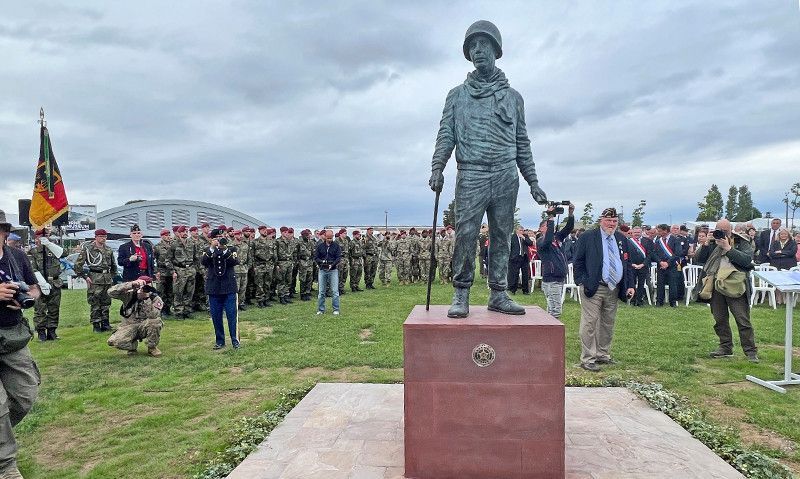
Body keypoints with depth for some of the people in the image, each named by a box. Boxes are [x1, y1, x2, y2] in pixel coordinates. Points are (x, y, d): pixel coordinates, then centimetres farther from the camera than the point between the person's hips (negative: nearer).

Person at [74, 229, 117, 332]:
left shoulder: (108, 250, 14)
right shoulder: (88, 248, -3)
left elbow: (113, 265, 26)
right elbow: (78, 264, -6)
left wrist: (112, 276, 16)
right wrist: (85, 277, -9)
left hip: (108, 279, 5)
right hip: (95, 279, -5)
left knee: (106, 303, 9)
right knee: (95, 304, -2)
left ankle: (105, 324, 17)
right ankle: (96, 325, 4)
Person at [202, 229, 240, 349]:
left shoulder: (232, 249, 5)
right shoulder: (208, 250, 8)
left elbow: (235, 262, -13)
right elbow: (204, 262, -11)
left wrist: (225, 249, -21)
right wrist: (212, 247, -20)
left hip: (229, 287, -2)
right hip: (214, 288, 2)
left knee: (232, 314, -1)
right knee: (216, 316, 7)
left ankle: (235, 340, 8)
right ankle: (219, 341, 19)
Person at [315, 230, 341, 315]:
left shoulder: (336, 245, 1)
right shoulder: (320, 246, 5)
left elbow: (339, 258, -4)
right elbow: (315, 257, 5)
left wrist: (332, 265, -19)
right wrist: (321, 261, -14)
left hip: (333, 270, -2)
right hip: (322, 270, 2)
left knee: (335, 291, -3)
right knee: (321, 291, 6)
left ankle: (336, 309, 5)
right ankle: (321, 310, 16)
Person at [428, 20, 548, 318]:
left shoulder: (512, 97, 17)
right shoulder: (457, 95, 13)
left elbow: (522, 144, 17)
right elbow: (446, 135, 4)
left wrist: (532, 181, 11)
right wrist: (437, 167, -13)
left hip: (506, 177, 3)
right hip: (470, 175, -2)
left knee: (502, 237, 3)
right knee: (465, 235, -10)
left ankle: (498, 295, 9)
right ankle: (461, 295, -2)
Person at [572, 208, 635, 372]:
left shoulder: (622, 239, 12)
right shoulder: (587, 237, -4)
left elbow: (628, 263, 15)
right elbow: (578, 262, -4)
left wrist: (630, 285, 5)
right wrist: (584, 282, -11)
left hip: (614, 289, 6)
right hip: (593, 288, -6)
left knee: (608, 323, 13)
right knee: (590, 323, -5)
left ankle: (603, 355, 26)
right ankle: (587, 359, 1)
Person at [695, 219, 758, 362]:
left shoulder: (742, 243, 2)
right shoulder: (713, 244, 13)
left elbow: (747, 260, -14)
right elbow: (699, 259, 6)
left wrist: (728, 248, -17)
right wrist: (706, 244, -7)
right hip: (716, 285, 4)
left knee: (743, 320, -4)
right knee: (720, 319, 11)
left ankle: (751, 351, 3)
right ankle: (726, 347, 22)